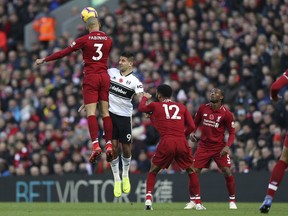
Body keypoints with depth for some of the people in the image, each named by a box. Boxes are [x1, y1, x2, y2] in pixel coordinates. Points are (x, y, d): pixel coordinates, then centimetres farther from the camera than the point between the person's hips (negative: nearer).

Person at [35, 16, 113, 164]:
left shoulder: (84, 40, -3)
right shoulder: (108, 40, 7)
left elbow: (64, 52, -2)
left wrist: (44, 60, 6)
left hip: (90, 77, -3)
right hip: (105, 77, 3)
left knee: (91, 112, -9)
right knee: (106, 112, 5)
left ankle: (95, 144, -24)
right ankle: (109, 145, -3)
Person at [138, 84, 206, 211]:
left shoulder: (155, 105, 13)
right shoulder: (181, 107, 18)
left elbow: (141, 108, 34)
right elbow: (191, 126, 11)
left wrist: (145, 98, 52)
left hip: (166, 142, -1)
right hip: (182, 142, 1)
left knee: (153, 171, 17)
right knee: (191, 171, 17)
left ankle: (148, 199, 1)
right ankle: (198, 202, 10)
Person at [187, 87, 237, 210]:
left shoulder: (226, 114, -9)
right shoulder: (203, 108, 0)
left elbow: (232, 132, -4)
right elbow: (195, 123, 15)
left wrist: (227, 146, -19)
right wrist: (192, 133, -5)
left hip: (219, 147, -2)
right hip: (204, 145, 3)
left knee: (227, 172, -12)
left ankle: (232, 201, 4)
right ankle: (192, 201, 9)